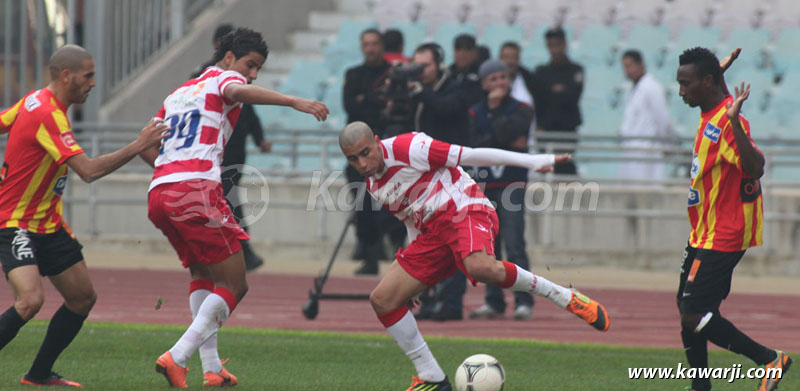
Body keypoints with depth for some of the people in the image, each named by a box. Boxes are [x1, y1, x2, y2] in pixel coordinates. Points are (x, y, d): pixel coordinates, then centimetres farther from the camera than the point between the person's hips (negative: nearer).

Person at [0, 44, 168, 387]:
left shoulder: (34, 102, 5)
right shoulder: (47, 115, -24)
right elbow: (89, 171, -30)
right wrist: (140, 145, -25)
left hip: (48, 223, 10)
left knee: (83, 298, 9)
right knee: (30, 299, -27)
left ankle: (39, 374, 21)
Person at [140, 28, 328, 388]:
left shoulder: (181, 92, 29)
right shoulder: (224, 78, 8)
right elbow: (237, 91, -19)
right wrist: (294, 102, -30)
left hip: (158, 195, 8)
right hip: (197, 190, -8)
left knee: (202, 275, 25)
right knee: (233, 286, -1)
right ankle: (177, 358, -14)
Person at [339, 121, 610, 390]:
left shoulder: (407, 148, -11)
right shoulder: (373, 185, 14)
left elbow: (468, 156, -10)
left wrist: (530, 161, -10)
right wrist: (409, 276, 31)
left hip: (465, 209, -8)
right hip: (432, 233, 8)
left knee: (480, 267, -41)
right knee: (382, 300, -1)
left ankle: (565, 298, -24)